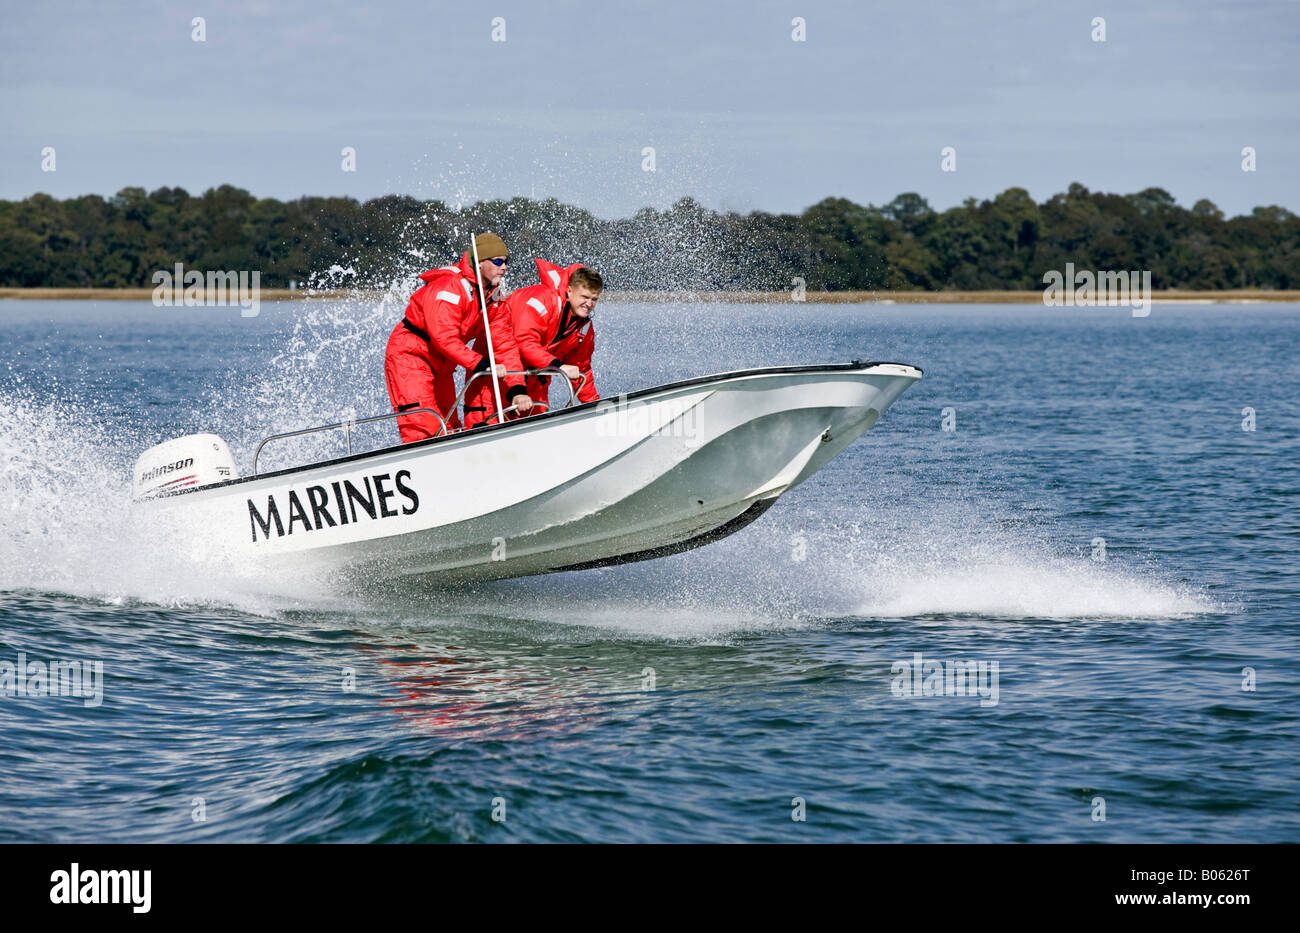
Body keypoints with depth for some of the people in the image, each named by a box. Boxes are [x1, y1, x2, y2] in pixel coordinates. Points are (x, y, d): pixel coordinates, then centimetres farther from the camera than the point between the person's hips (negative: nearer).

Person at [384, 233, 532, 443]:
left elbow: (505, 345, -2)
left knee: (449, 430, 11)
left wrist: (517, 390, -14)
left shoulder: (493, 300, 3)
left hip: (441, 366, 9)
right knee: (423, 427, -21)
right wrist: (481, 365, -36)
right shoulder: (450, 287, -23)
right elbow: (444, 338, -31)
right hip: (409, 355, -9)